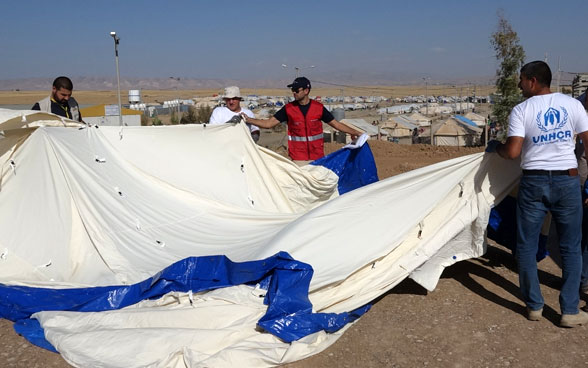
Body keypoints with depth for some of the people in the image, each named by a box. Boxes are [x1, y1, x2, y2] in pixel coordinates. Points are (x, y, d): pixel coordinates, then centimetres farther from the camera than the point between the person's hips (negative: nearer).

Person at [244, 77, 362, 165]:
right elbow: (268, 123, -2)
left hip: (318, 157, 1)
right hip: (298, 159, -1)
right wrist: (248, 119, -13)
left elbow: (336, 124, 6)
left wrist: (355, 132, 0)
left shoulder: (319, 107, 0)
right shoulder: (288, 108, -1)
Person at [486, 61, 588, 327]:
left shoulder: (521, 110, -5)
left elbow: (512, 152, -13)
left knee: (526, 246, 10)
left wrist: (495, 146, 8)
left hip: (534, 182, -2)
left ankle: (534, 306, 18)